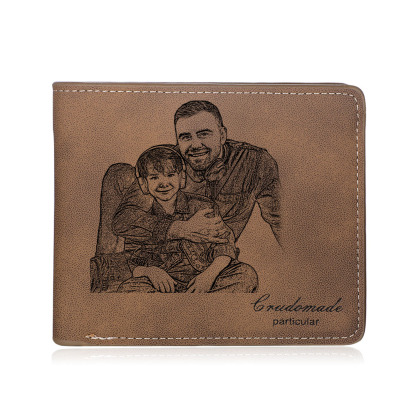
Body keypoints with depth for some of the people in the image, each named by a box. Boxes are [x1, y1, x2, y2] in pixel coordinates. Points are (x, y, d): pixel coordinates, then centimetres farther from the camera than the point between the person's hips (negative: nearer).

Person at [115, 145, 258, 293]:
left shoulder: (203, 207, 1)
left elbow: (224, 247, -1)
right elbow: (133, 266, 3)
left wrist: (209, 274, -18)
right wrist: (150, 271, -20)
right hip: (165, 284, 0)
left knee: (247, 274, -22)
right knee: (127, 288, -28)